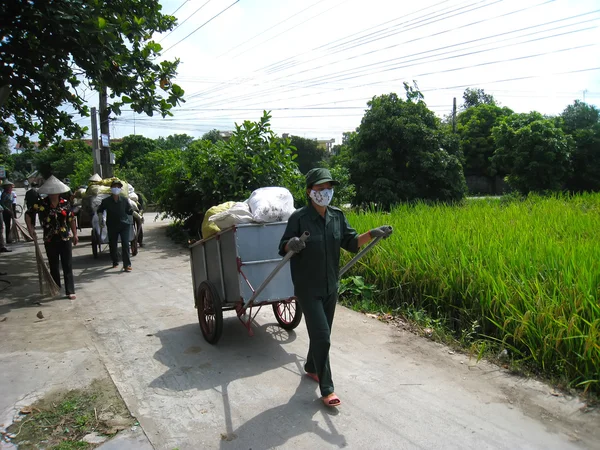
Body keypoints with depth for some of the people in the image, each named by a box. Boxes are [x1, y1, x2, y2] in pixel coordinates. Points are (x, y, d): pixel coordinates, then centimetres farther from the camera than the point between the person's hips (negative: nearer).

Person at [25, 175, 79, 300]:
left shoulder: (65, 203, -2)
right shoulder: (41, 203, -6)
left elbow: (71, 220, 5)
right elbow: (28, 214, 4)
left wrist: (75, 234, 5)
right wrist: (30, 228, -7)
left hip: (65, 238, 0)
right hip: (50, 240, 0)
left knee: (68, 266, 0)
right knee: (53, 266, 13)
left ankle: (70, 291, 3)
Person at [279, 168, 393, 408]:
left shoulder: (337, 216, 0)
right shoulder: (299, 217, -15)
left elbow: (351, 242, 4)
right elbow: (283, 249, -12)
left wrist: (372, 234, -12)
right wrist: (292, 245, -35)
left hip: (330, 286, 6)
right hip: (308, 288, -5)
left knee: (321, 333, 19)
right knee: (321, 336, -6)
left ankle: (311, 367, 44)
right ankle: (326, 389, 8)